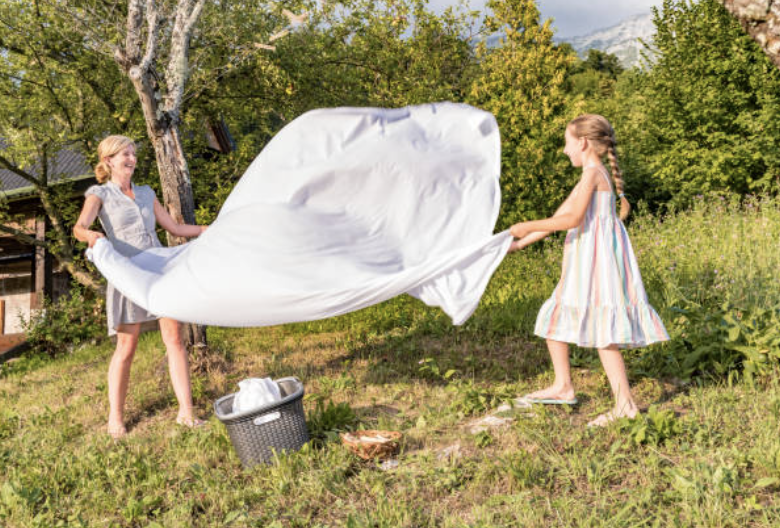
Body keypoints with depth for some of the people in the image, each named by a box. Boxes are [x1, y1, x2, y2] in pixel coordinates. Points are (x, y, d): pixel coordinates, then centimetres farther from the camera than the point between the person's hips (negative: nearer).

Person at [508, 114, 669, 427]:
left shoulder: (593, 173, -11)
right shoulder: (589, 178, 19)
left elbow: (573, 219, -22)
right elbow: (557, 218, 21)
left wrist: (530, 226, -18)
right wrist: (519, 244, 22)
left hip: (598, 262, -10)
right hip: (585, 265, 10)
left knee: (602, 331, -11)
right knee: (554, 319, 16)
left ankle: (625, 404, -6)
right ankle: (563, 387, 27)